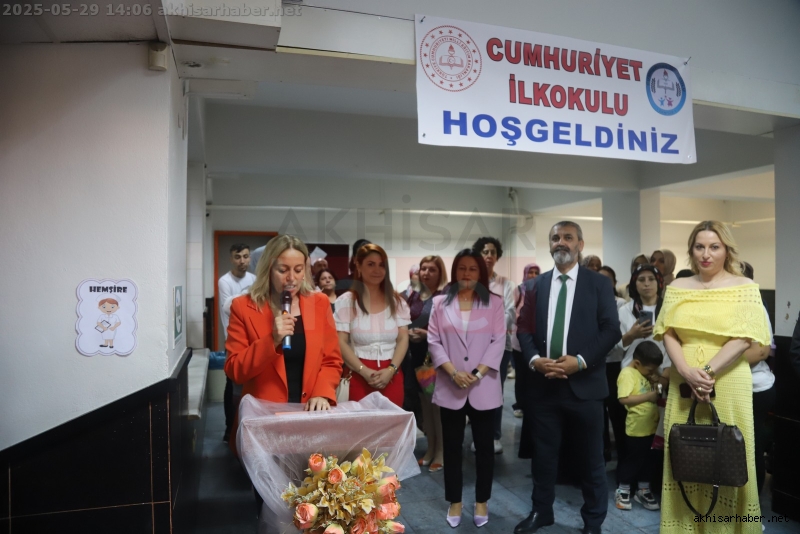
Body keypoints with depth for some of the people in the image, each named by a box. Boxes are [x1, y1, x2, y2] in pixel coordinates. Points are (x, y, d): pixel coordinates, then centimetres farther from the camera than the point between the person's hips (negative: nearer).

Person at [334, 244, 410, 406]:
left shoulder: (396, 301, 9)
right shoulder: (346, 301, 0)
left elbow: (403, 339, 5)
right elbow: (341, 343, -4)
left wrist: (391, 370, -10)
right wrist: (365, 371, -14)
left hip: (392, 376, 2)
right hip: (361, 377, -2)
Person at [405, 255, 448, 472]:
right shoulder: (414, 296, 10)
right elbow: (405, 323, 16)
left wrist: (426, 333, -20)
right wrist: (407, 333, -5)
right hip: (417, 356, 6)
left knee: (438, 404, 1)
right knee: (424, 404, 14)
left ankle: (441, 452, 16)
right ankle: (430, 449, 28)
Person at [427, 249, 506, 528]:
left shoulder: (494, 302, 2)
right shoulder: (441, 303, 5)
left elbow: (498, 342, -4)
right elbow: (434, 340, -1)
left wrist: (477, 374, -14)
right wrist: (453, 372, -13)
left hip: (484, 387, 0)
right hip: (450, 387, 1)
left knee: (484, 445, 11)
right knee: (452, 446, 11)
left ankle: (482, 501, 28)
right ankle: (454, 501, 26)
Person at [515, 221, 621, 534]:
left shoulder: (599, 283, 2)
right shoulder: (536, 285, 10)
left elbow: (611, 330, -5)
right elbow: (524, 329, 7)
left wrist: (580, 361, -16)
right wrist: (535, 359, -11)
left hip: (584, 383, -2)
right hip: (544, 382, 3)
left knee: (591, 458, 11)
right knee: (543, 453, 14)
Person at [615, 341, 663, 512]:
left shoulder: (645, 373, 9)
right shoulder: (628, 373, -18)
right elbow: (624, 399, -28)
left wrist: (659, 398, 3)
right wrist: (648, 396, -24)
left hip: (649, 426, 8)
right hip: (636, 428, -8)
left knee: (646, 458, 18)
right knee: (633, 458, 3)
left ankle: (644, 491, 32)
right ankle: (623, 492, 19)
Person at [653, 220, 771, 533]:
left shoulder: (744, 287, 0)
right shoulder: (677, 287, 7)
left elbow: (744, 337, -9)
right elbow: (668, 333, 1)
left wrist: (708, 372, -18)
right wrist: (687, 372, -14)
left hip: (728, 385, -2)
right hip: (684, 383, 2)